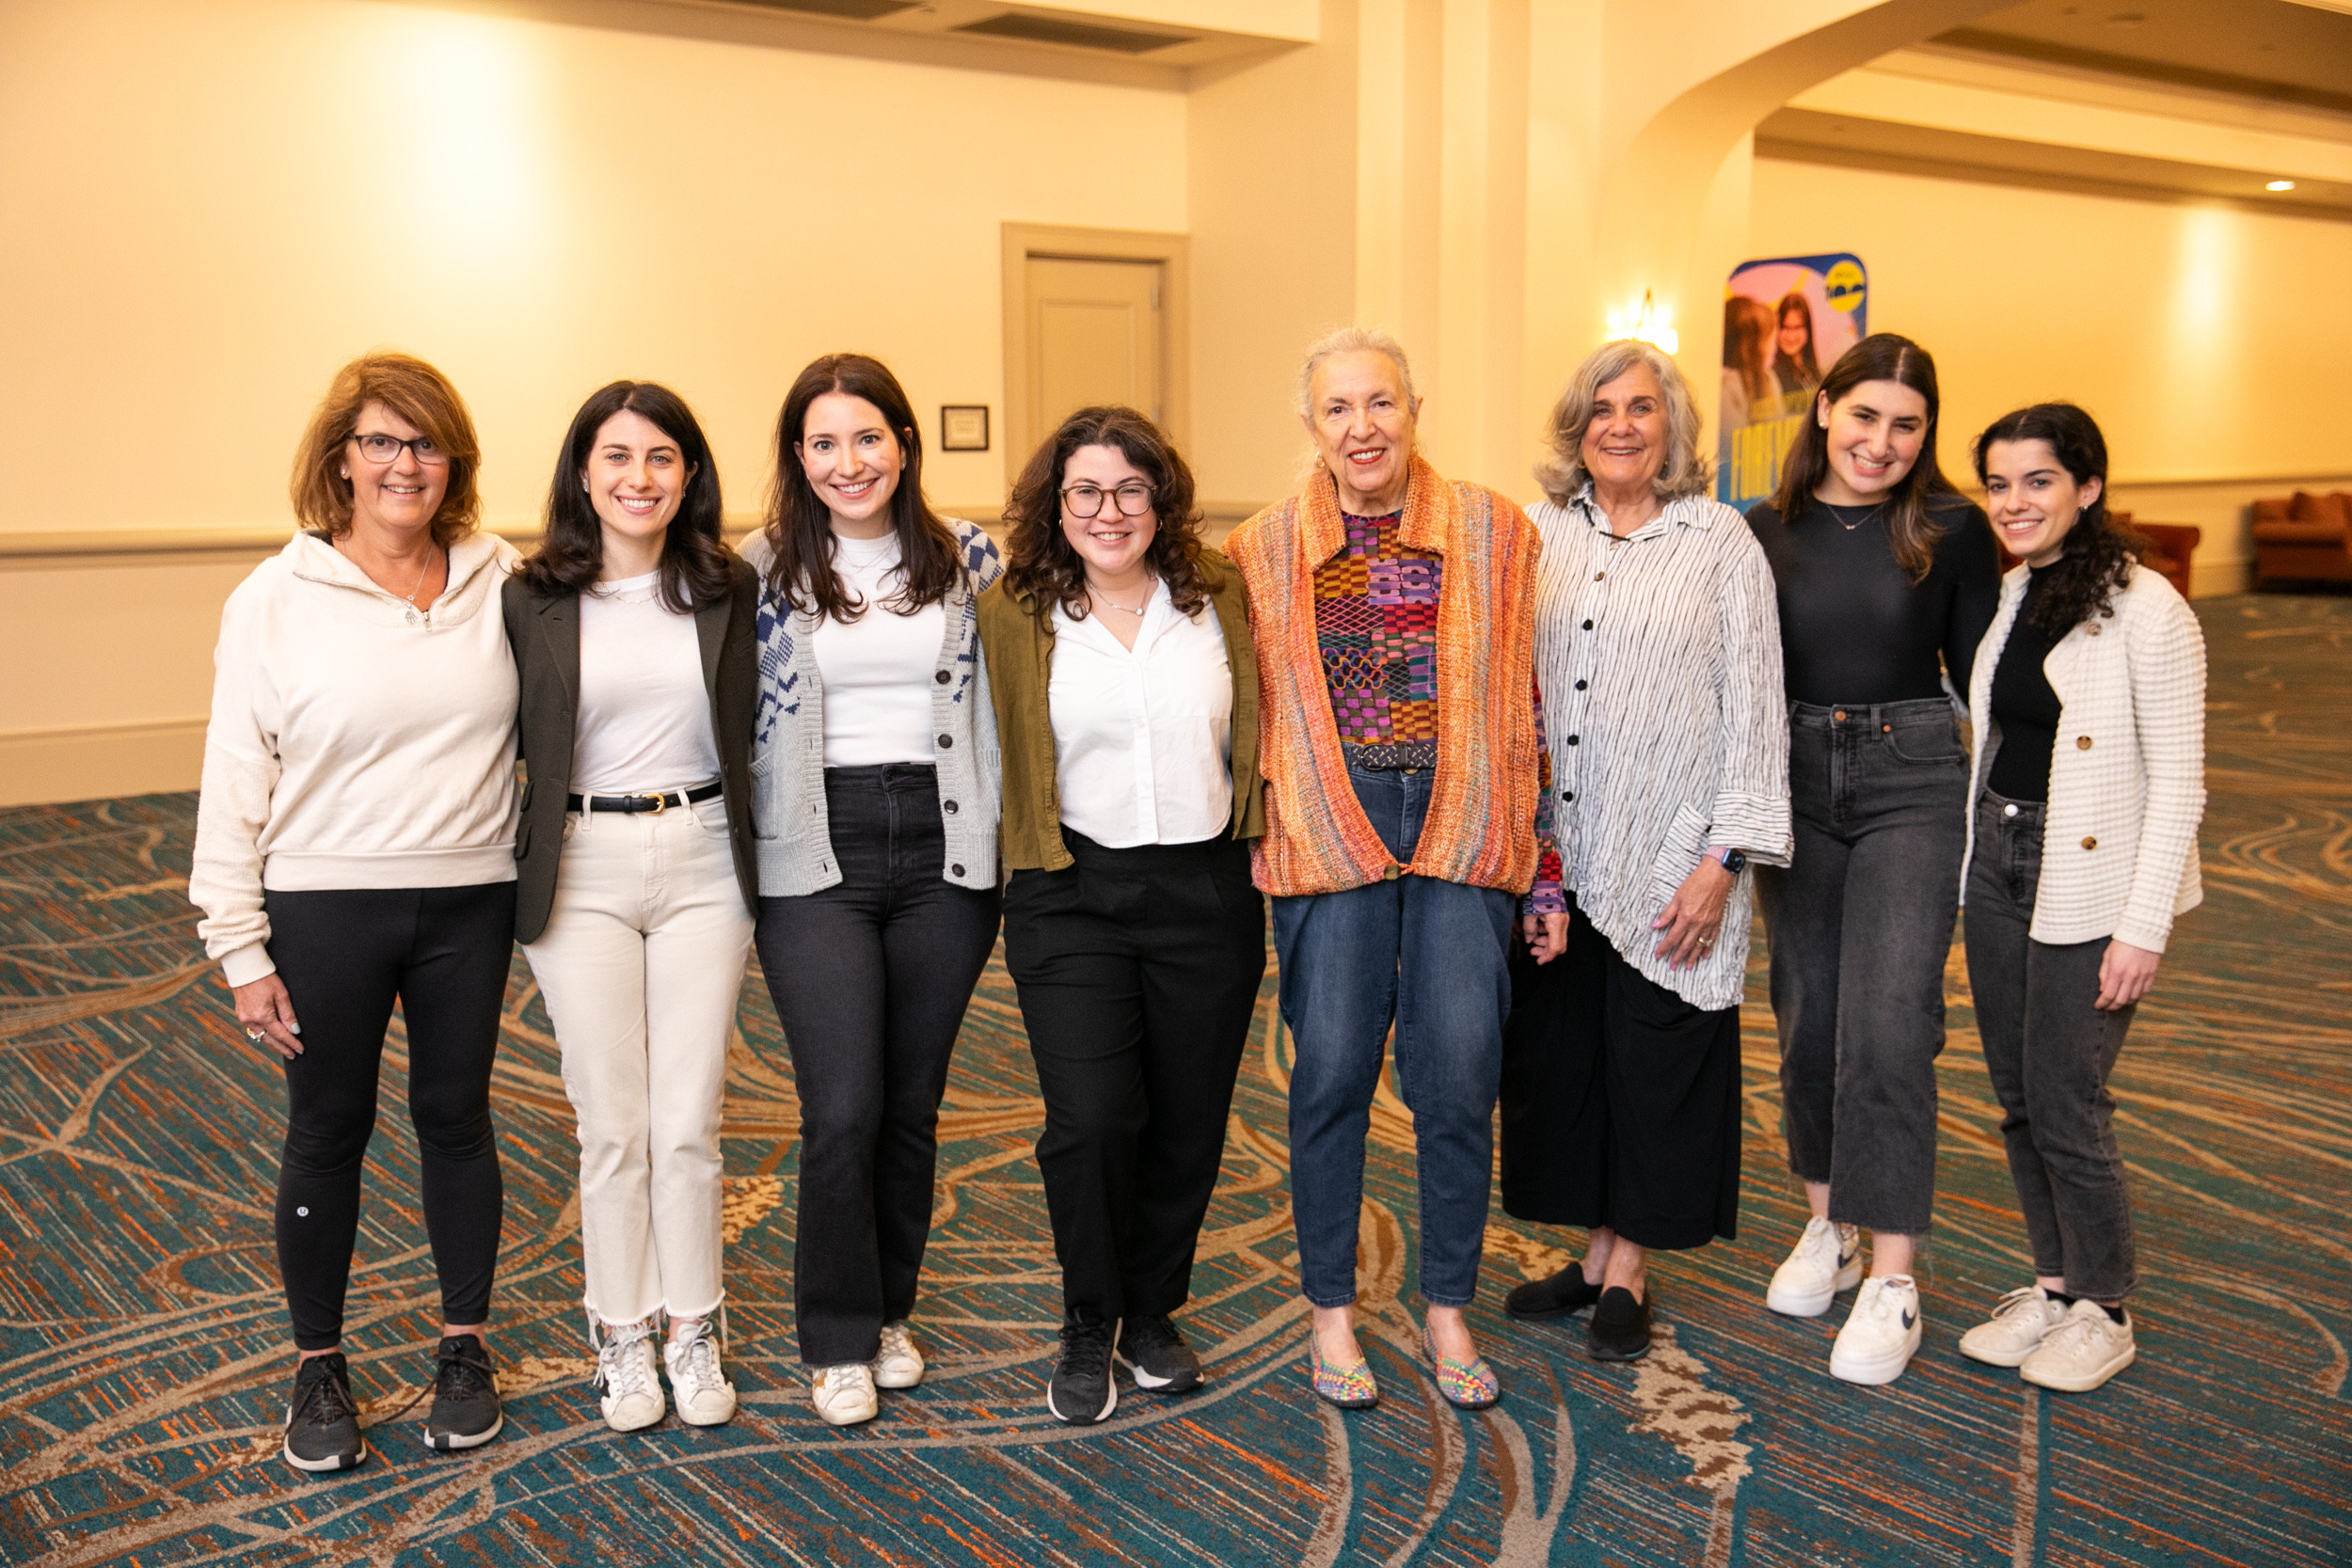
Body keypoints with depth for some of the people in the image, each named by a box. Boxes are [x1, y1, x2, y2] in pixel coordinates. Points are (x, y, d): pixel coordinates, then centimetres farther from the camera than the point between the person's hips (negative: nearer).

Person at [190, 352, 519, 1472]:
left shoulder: (501, 582, 0)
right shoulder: (275, 600, -5)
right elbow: (234, 781, -4)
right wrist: (240, 949, -6)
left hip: (468, 899, 2)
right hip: (325, 906, -1)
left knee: (456, 1117, 12)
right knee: (328, 1131, 10)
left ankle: (465, 1347, 29)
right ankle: (318, 1367, 27)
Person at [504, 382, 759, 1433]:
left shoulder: (730, 590, 2)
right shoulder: (531, 598, -2)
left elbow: (754, 728, 10)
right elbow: (506, 745, 4)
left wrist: (759, 860, 2)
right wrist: (509, 880, 0)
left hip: (704, 863, 1)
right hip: (583, 869, -1)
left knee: (690, 1121, 5)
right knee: (614, 1124, 6)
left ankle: (692, 1331, 22)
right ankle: (621, 1338, 23)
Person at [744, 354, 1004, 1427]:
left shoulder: (966, 560, 5)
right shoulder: (764, 572, 0)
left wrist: (996, 838, 7)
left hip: (943, 849, 2)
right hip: (815, 856, -2)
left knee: (913, 1102, 10)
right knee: (843, 1110, -6)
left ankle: (891, 1310, 29)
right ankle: (839, 1341, 12)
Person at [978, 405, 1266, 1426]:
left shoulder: (1218, 595, 4)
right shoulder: (1013, 612, 0)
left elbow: (1255, 732, 13)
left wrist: (1262, 838, 9)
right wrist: (1028, 855, 3)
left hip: (1208, 891, 2)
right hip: (1073, 893, -2)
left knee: (1189, 1120, 8)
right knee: (1092, 1119, -11)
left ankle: (1152, 1313, 31)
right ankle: (1086, 1332, 12)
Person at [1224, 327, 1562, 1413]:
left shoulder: (1494, 534, 5)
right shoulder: (1264, 552, 5)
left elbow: (1529, 704, 8)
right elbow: (1246, 718, 12)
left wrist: (1548, 873, 6)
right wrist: (1245, 849, 5)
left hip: (1463, 825, 0)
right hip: (1329, 827, 0)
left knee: (1460, 1074, 0)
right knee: (1333, 1070, 1)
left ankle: (1448, 1311, 20)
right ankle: (1331, 1312, 19)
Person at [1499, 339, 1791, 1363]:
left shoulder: (1721, 542, -2)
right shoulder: (1540, 534, 7)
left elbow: (1754, 707, -5)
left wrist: (1726, 858, -11)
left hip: (1669, 851, -3)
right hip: (1557, 849, 4)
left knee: (1655, 1057, 6)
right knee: (1557, 1046, 10)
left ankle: (1629, 1271, 21)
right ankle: (1595, 1250, 28)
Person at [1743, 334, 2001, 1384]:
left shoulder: (1953, 531, -2)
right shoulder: (1768, 533, 3)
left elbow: (1984, 675, 2)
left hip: (1915, 785, -3)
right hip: (1795, 785, 3)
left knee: (1887, 1025, -9)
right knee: (1807, 1016, 11)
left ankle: (1891, 1278, 0)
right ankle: (1829, 1225, 29)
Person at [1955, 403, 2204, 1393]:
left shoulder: (2147, 610, -13)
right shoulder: (2010, 596, 8)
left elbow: (2177, 782, -13)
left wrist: (2144, 927, -16)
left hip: (2090, 882, -7)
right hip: (1997, 863, 7)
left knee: (2066, 1101, -2)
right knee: (2017, 1094, 12)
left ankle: (2102, 1310, 17)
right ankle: (2054, 1283, 28)